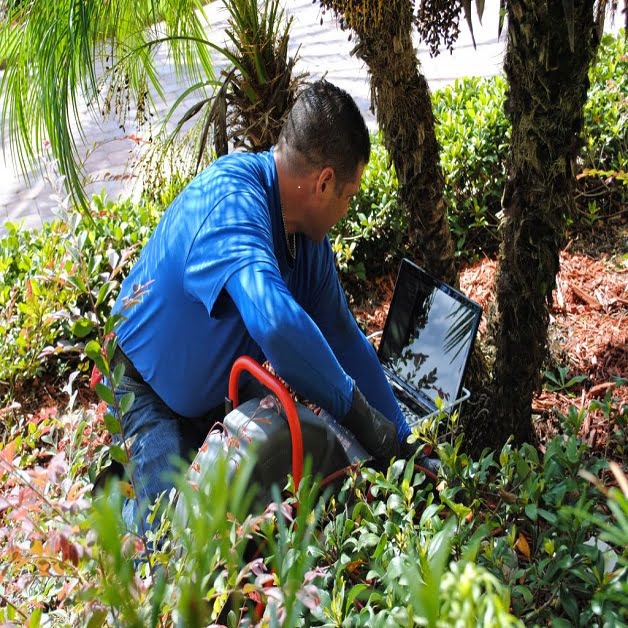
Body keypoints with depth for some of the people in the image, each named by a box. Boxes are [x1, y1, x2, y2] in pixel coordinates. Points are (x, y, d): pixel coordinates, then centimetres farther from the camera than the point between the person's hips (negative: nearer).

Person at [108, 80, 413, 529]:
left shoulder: (309, 233, -6)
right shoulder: (231, 200, -33)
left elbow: (343, 337, 3)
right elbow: (275, 321, -50)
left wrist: (402, 442, 4)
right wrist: (357, 411, -39)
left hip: (221, 398, 8)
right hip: (148, 393, -8)